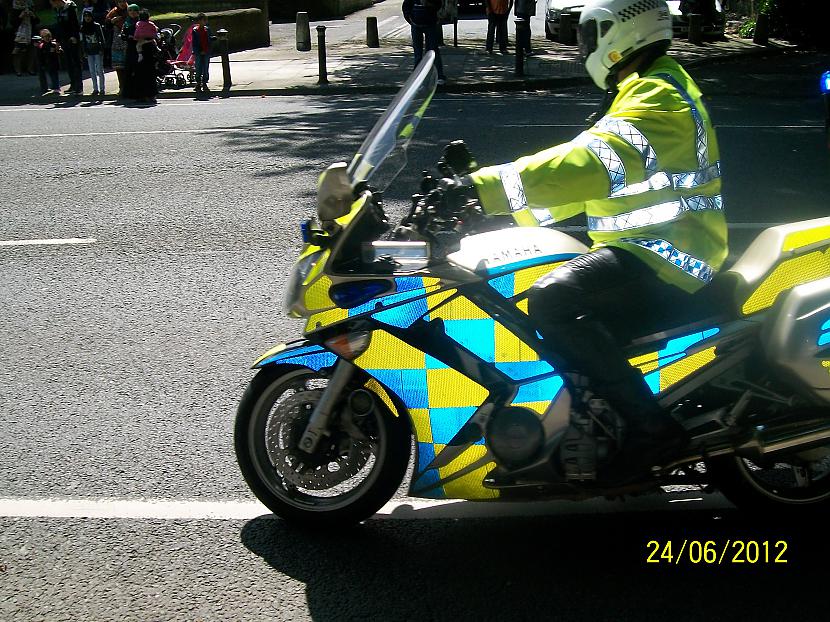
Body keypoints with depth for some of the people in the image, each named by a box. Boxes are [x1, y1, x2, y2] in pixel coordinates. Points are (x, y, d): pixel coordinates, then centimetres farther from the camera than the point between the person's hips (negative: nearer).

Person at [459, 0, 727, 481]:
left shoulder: (657, 98, -15)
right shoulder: (648, 90, 20)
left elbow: (594, 163, -33)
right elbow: (589, 178, 21)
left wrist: (486, 187, -38)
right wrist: (503, 207, 12)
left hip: (665, 256, -11)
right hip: (652, 246, 11)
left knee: (552, 300, -29)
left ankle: (651, 425, -24)